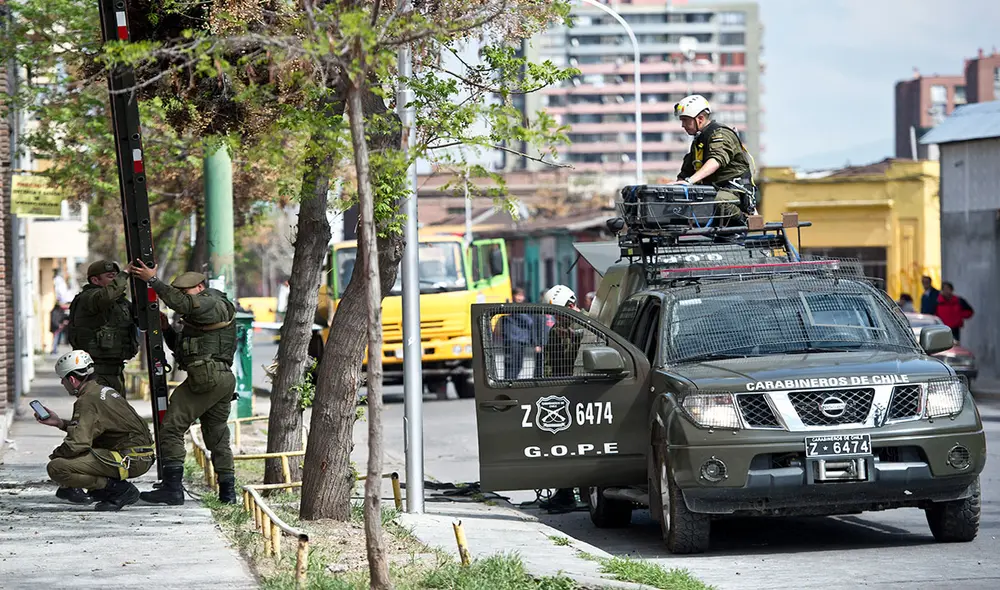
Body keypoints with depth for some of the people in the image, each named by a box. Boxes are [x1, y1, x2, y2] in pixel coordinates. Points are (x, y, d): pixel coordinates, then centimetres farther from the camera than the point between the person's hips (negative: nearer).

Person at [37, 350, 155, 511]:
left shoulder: (87, 400, -14)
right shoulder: (105, 390, 16)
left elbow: (77, 444, -22)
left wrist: (55, 454, -2)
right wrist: (59, 422, 25)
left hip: (131, 460, -10)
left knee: (57, 468, -19)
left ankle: (119, 490, -13)